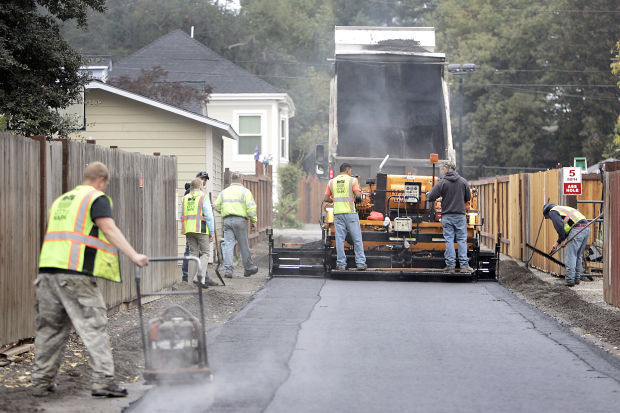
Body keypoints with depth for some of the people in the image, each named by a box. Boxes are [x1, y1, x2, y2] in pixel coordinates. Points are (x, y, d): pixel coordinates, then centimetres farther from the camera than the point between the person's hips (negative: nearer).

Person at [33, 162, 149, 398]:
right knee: (94, 327, -5)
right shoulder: (97, 199, 2)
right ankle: (103, 381, -10)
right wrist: (134, 256, -17)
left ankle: (42, 382, 18)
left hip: (47, 270, 7)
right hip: (76, 273, -7)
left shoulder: (60, 201, 27)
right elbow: (109, 229, -12)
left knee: (50, 329, 14)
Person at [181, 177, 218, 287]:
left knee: (193, 252, 9)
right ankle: (200, 277, -15)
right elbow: (209, 216, -9)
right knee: (205, 253, 0)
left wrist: (185, 234, 19)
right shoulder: (203, 197, -3)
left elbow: (182, 217, 15)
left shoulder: (186, 198, 15)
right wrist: (211, 232, -4)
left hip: (188, 229, 5)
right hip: (201, 229, -5)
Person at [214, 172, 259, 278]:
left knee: (228, 245, 0)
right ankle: (248, 267, 17)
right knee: (244, 245, 6)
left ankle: (228, 269, -10)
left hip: (227, 221, 3)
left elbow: (217, 207, 14)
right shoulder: (244, 191, 1)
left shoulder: (224, 192, 14)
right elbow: (251, 207, -8)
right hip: (240, 220, -3)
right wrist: (254, 221, -2)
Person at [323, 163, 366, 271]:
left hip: (337, 213, 3)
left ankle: (341, 264, 2)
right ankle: (360, 263, 3)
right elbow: (358, 195, -12)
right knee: (357, 239, 3)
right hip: (350, 212, -3)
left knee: (340, 239, 4)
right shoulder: (352, 180, -1)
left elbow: (325, 199, 11)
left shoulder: (332, 182, 10)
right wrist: (360, 190, 10)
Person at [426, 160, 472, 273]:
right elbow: (468, 198, 10)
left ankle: (450, 265, 1)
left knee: (449, 240, 2)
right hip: (460, 215, 2)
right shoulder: (463, 181, 1)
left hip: (447, 216, -2)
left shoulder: (442, 182, -7)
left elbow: (431, 197, -6)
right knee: (462, 240, 5)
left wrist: (427, 195, 18)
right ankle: (464, 265, 1)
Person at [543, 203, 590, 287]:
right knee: (578, 256, 16)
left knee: (571, 256, -5)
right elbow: (564, 229, 36)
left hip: (577, 229, -9)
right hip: (586, 228, 9)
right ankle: (577, 278, 20)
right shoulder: (562, 209, 34)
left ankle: (570, 279, -7)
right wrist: (557, 243, 36)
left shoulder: (553, 212, 6)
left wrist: (563, 240, -3)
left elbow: (559, 226, -11)